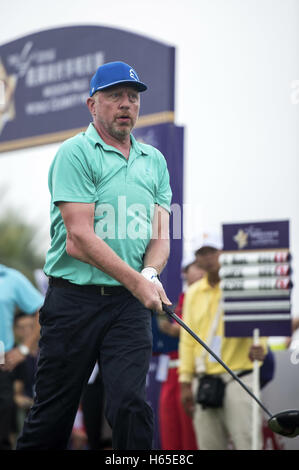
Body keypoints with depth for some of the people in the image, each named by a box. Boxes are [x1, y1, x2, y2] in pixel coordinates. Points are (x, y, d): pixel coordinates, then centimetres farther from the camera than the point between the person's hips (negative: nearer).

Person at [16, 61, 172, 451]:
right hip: (74, 298, -4)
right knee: (52, 412, 3)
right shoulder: (76, 153, -4)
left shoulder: (154, 161, 14)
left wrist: (150, 274, -13)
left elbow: (160, 232, 9)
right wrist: (135, 281, -14)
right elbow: (79, 239, -12)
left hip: (130, 303, 4)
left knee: (132, 405, -10)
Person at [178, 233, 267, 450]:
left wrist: (259, 346, -32)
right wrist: (185, 381, 11)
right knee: (209, 444, 4)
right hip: (205, 381, 5)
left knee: (245, 440, -13)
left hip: (238, 377, -5)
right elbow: (187, 339, 17)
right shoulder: (193, 293, 15)